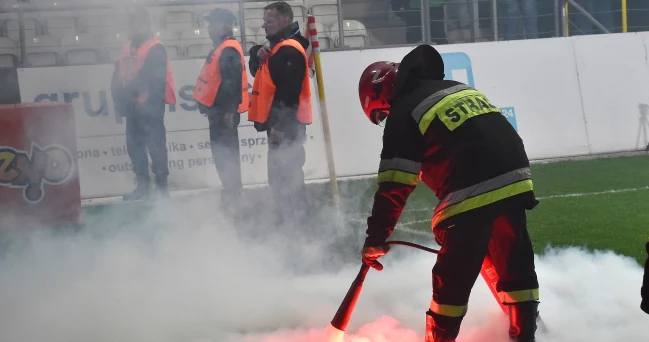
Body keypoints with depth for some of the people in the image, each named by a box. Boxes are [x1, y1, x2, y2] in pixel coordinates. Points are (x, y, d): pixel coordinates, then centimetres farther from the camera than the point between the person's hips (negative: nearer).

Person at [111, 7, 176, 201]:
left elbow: (155, 80, -17)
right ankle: (142, 186, 19)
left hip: (150, 106, -8)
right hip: (134, 105, 8)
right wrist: (120, 98, 0)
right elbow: (119, 76, 14)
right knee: (134, 145, 11)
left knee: (155, 145, -6)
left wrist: (150, 103, -22)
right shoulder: (128, 48, 16)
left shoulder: (156, 49, -9)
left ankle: (161, 186, -1)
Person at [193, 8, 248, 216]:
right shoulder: (221, 48, 16)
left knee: (226, 155, -6)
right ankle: (230, 193, 25)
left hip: (224, 112, -11)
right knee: (222, 153, 16)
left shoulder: (229, 50, -18)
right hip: (219, 111, 11)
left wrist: (227, 111, -27)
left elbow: (232, 83, -25)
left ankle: (232, 198, -1)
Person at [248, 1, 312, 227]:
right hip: (278, 122, 11)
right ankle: (286, 220, 25)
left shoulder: (289, 50, -16)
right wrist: (257, 54, -1)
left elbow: (289, 90, -23)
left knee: (287, 175, -12)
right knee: (279, 175, 16)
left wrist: (280, 122, -26)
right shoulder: (276, 47, 18)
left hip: (286, 124, -11)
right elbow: (257, 71, 20)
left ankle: (297, 222, -10)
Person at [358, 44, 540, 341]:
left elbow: (394, 186, -2)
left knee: (453, 275, 4)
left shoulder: (404, 113, 0)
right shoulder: (459, 90, 22)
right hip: (515, 181, 7)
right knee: (514, 262, 17)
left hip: (472, 195, -7)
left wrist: (376, 239, 6)